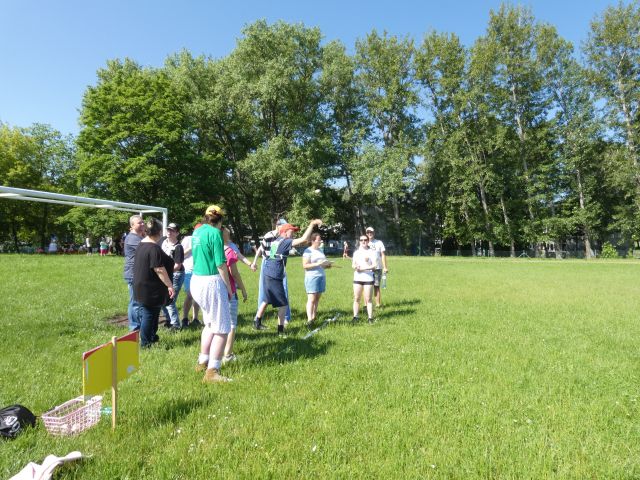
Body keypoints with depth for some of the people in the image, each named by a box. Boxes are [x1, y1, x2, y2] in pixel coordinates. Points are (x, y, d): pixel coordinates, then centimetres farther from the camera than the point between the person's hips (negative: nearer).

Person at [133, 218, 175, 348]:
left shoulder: (141, 244, 7)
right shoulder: (154, 248, -23)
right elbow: (159, 270, -25)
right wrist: (170, 285, -20)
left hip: (141, 287, 10)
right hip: (151, 289, -10)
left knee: (146, 313, 20)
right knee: (149, 314, 1)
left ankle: (151, 336, 33)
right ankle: (145, 342, 11)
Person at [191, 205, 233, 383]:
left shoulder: (197, 231, 11)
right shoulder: (215, 233, -13)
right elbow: (221, 265, -14)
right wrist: (229, 287, -5)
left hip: (196, 281, 9)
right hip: (212, 282, -9)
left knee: (210, 323, 24)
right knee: (222, 328, 0)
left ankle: (203, 361, 34)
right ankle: (212, 371, 1)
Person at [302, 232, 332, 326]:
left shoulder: (320, 250, 17)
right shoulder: (308, 251, -6)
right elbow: (305, 265, -13)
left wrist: (327, 264, 6)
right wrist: (317, 264, -21)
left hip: (322, 276, 7)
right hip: (312, 277, -7)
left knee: (317, 299, 5)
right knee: (311, 299, -12)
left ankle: (313, 317, 10)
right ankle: (309, 319, -15)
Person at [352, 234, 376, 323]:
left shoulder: (372, 252, 0)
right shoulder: (356, 252, 13)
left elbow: (374, 266, -7)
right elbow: (353, 264, 10)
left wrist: (363, 268, -18)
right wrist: (355, 267, -14)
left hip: (368, 278, -3)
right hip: (357, 278, 3)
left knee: (368, 299, -1)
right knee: (356, 299, 4)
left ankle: (370, 318, 4)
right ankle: (355, 317, 10)